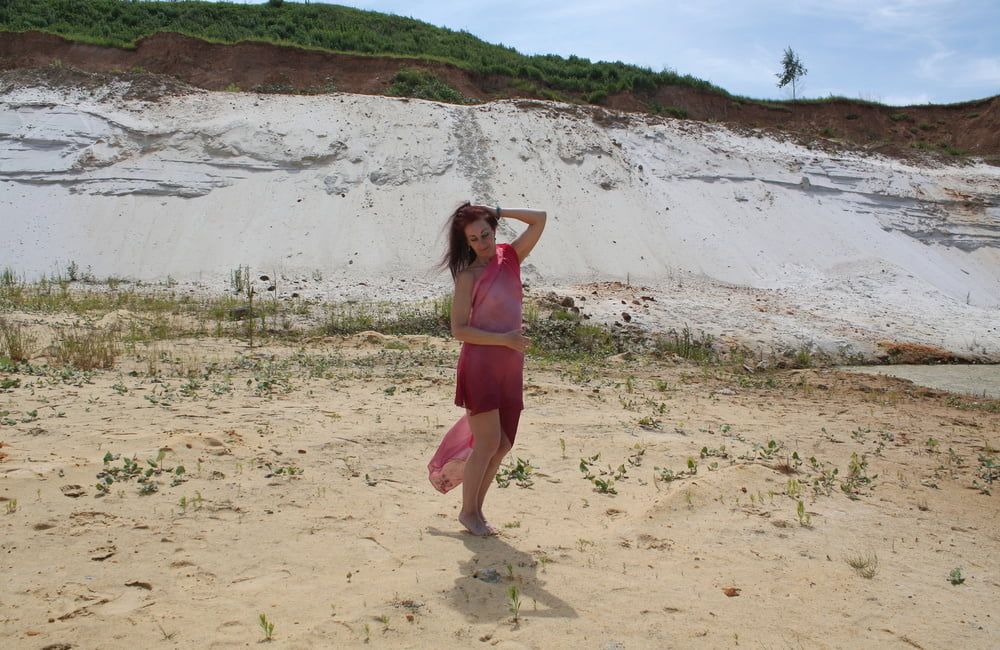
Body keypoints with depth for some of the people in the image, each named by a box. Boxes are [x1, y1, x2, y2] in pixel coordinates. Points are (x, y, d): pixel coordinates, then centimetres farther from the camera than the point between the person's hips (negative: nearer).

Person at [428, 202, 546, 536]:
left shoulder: (510, 257, 8)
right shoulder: (468, 276, -7)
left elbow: (539, 219, 6)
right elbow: (459, 329, -11)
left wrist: (497, 211, 3)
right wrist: (504, 339, -16)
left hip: (510, 367, 6)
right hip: (480, 365, -6)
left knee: (503, 444, 9)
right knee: (488, 443, -5)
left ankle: (477, 508, 22)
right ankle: (468, 512, 12)